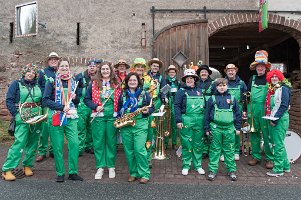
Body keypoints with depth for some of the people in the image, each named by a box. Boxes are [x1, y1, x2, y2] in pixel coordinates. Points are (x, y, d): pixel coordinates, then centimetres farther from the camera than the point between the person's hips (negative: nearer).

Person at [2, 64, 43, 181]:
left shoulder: (38, 86, 12)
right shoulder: (16, 84, 2)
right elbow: (9, 101, -3)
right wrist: (16, 114, -12)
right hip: (23, 118, -4)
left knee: (33, 143, 10)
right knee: (19, 143, -11)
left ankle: (27, 165, 25)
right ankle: (7, 170, 0)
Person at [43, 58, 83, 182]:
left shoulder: (73, 82, 13)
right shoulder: (52, 82, 2)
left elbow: (78, 101, 21)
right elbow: (45, 100, -6)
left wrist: (75, 98, -3)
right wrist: (61, 107, -16)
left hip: (71, 117, 3)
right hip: (56, 117, -2)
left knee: (74, 143, -5)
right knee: (57, 146, 2)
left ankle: (73, 172, 9)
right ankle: (60, 173, 18)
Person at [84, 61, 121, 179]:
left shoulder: (116, 84, 7)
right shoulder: (94, 84, 5)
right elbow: (87, 99, 5)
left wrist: (119, 112, -2)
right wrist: (95, 107, -11)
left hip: (112, 117, 0)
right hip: (98, 117, 0)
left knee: (111, 141, 7)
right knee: (98, 142, 4)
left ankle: (111, 167, 21)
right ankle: (100, 167, 18)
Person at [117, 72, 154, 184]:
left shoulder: (144, 94, 5)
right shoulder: (123, 94, 12)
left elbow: (152, 107, 8)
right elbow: (119, 109, 18)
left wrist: (147, 111, -14)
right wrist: (120, 119, 0)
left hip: (140, 124, -3)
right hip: (125, 125, 3)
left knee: (139, 149, -10)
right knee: (128, 150, 7)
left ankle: (144, 174, 5)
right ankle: (133, 173, 24)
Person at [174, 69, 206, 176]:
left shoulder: (199, 91, 13)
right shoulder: (181, 91, 2)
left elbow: (204, 105, 18)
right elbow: (177, 106, -4)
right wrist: (178, 120, -12)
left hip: (199, 120, 4)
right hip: (186, 120, -3)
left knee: (198, 143, 10)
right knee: (187, 143, 3)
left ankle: (198, 165, 24)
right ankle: (186, 166, 17)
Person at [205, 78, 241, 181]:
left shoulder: (232, 98, 8)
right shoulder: (212, 99, 3)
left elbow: (238, 113, 13)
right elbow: (207, 114, 5)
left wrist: (238, 127, 10)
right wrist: (207, 128, 2)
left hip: (229, 128, 1)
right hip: (216, 127, -1)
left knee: (229, 150, 9)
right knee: (215, 149, 5)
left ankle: (232, 170, 20)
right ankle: (212, 170, 14)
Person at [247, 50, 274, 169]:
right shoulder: (252, 79, 12)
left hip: (265, 111, -4)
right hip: (253, 111, 4)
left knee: (267, 134, 0)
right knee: (254, 133, 10)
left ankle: (270, 158, 13)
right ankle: (256, 156, 22)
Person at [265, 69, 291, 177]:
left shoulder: (283, 88, -8)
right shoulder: (270, 89, 15)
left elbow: (283, 106, -15)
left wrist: (275, 119, -17)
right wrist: (270, 118, 8)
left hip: (280, 119, -8)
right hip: (272, 119, 8)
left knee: (278, 144, -5)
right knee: (276, 143, 14)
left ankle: (278, 169, 4)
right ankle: (285, 165, 28)